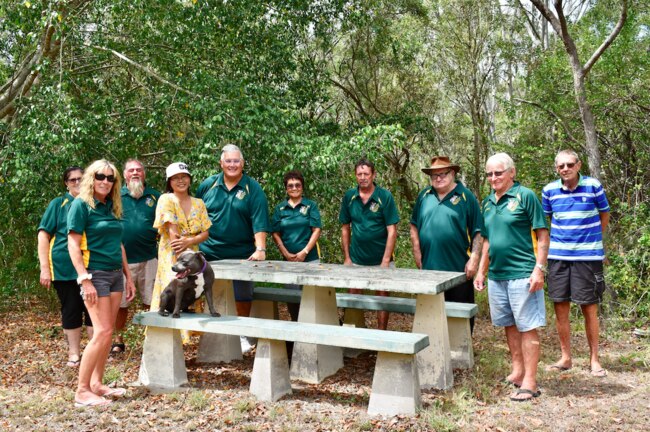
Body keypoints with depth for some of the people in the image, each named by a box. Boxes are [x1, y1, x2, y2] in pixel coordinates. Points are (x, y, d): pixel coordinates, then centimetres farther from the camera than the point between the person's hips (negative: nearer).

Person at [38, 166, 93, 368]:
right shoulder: (58, 204, 3)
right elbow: (43, 236, -1)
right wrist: (45, 268, -9)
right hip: (65, 268, -2)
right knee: (71, 311, 7)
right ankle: (74, 353, 18)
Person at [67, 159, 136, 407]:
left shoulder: (112, 207, 12)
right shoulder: (81, 204, -8)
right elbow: (73, 245, -12)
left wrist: (128, 276, 17)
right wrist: (85, 280, -19)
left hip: (116, 274, 7)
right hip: (95, 274, -7)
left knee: (107, 333, 8)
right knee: (102, 332, -10)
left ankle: (97, 384, 18)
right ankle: (82, 391, -1)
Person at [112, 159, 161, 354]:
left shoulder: (155, 196, 7)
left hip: (149, 258, 1)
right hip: (121, 259, 0)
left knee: (152, 302, 5)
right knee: (120, 303, 9)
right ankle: (118, 340, 23)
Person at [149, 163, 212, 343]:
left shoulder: (198, 203, 10)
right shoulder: (166, 200, -5)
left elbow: (205, 233, 5)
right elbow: (173, 233, -12)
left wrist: (189, 241, -14)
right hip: (171, 257, -5)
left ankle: (187, 334, 16)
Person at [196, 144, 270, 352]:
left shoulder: (253, 189, -4)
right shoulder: (208, 185, 3)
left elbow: (259, 223, -12)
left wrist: (260, 249, -23)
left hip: (241, 255, -1)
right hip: (209, 253, 2)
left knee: (242, 297, 6)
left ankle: (242, 335, 24)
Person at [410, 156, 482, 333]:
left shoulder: (466, 196, -1)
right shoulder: (425, 196, 10)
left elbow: (478, 232, -4)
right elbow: (414, 226, 18)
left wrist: (474, 259, -11)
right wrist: (417, 252, 8)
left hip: (459, 269, -3)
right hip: (429, 267, 4)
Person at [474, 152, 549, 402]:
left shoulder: (525, 196, -7)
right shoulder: (487, 202, 13)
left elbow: (543, 235, -8)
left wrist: (539, 269, -14)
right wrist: (481, 271, 18)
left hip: (522, 273, -7)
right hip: (496, 275, 7)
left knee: (527, 327, -2)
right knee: (509, 325, 16)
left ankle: (529, 382, 4)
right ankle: (517, 371, 30)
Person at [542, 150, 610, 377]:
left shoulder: (593, 185, -5)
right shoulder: (549, 190, 1)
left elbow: (604, 215, 8)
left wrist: (590, 238, 7)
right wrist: (563, 237, 9)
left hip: (588, 256, -2)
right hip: (558, 256, 2)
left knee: (589, 309, 2)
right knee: (560, 309, 6)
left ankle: (594, 360, 16)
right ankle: (565, 358, 20)